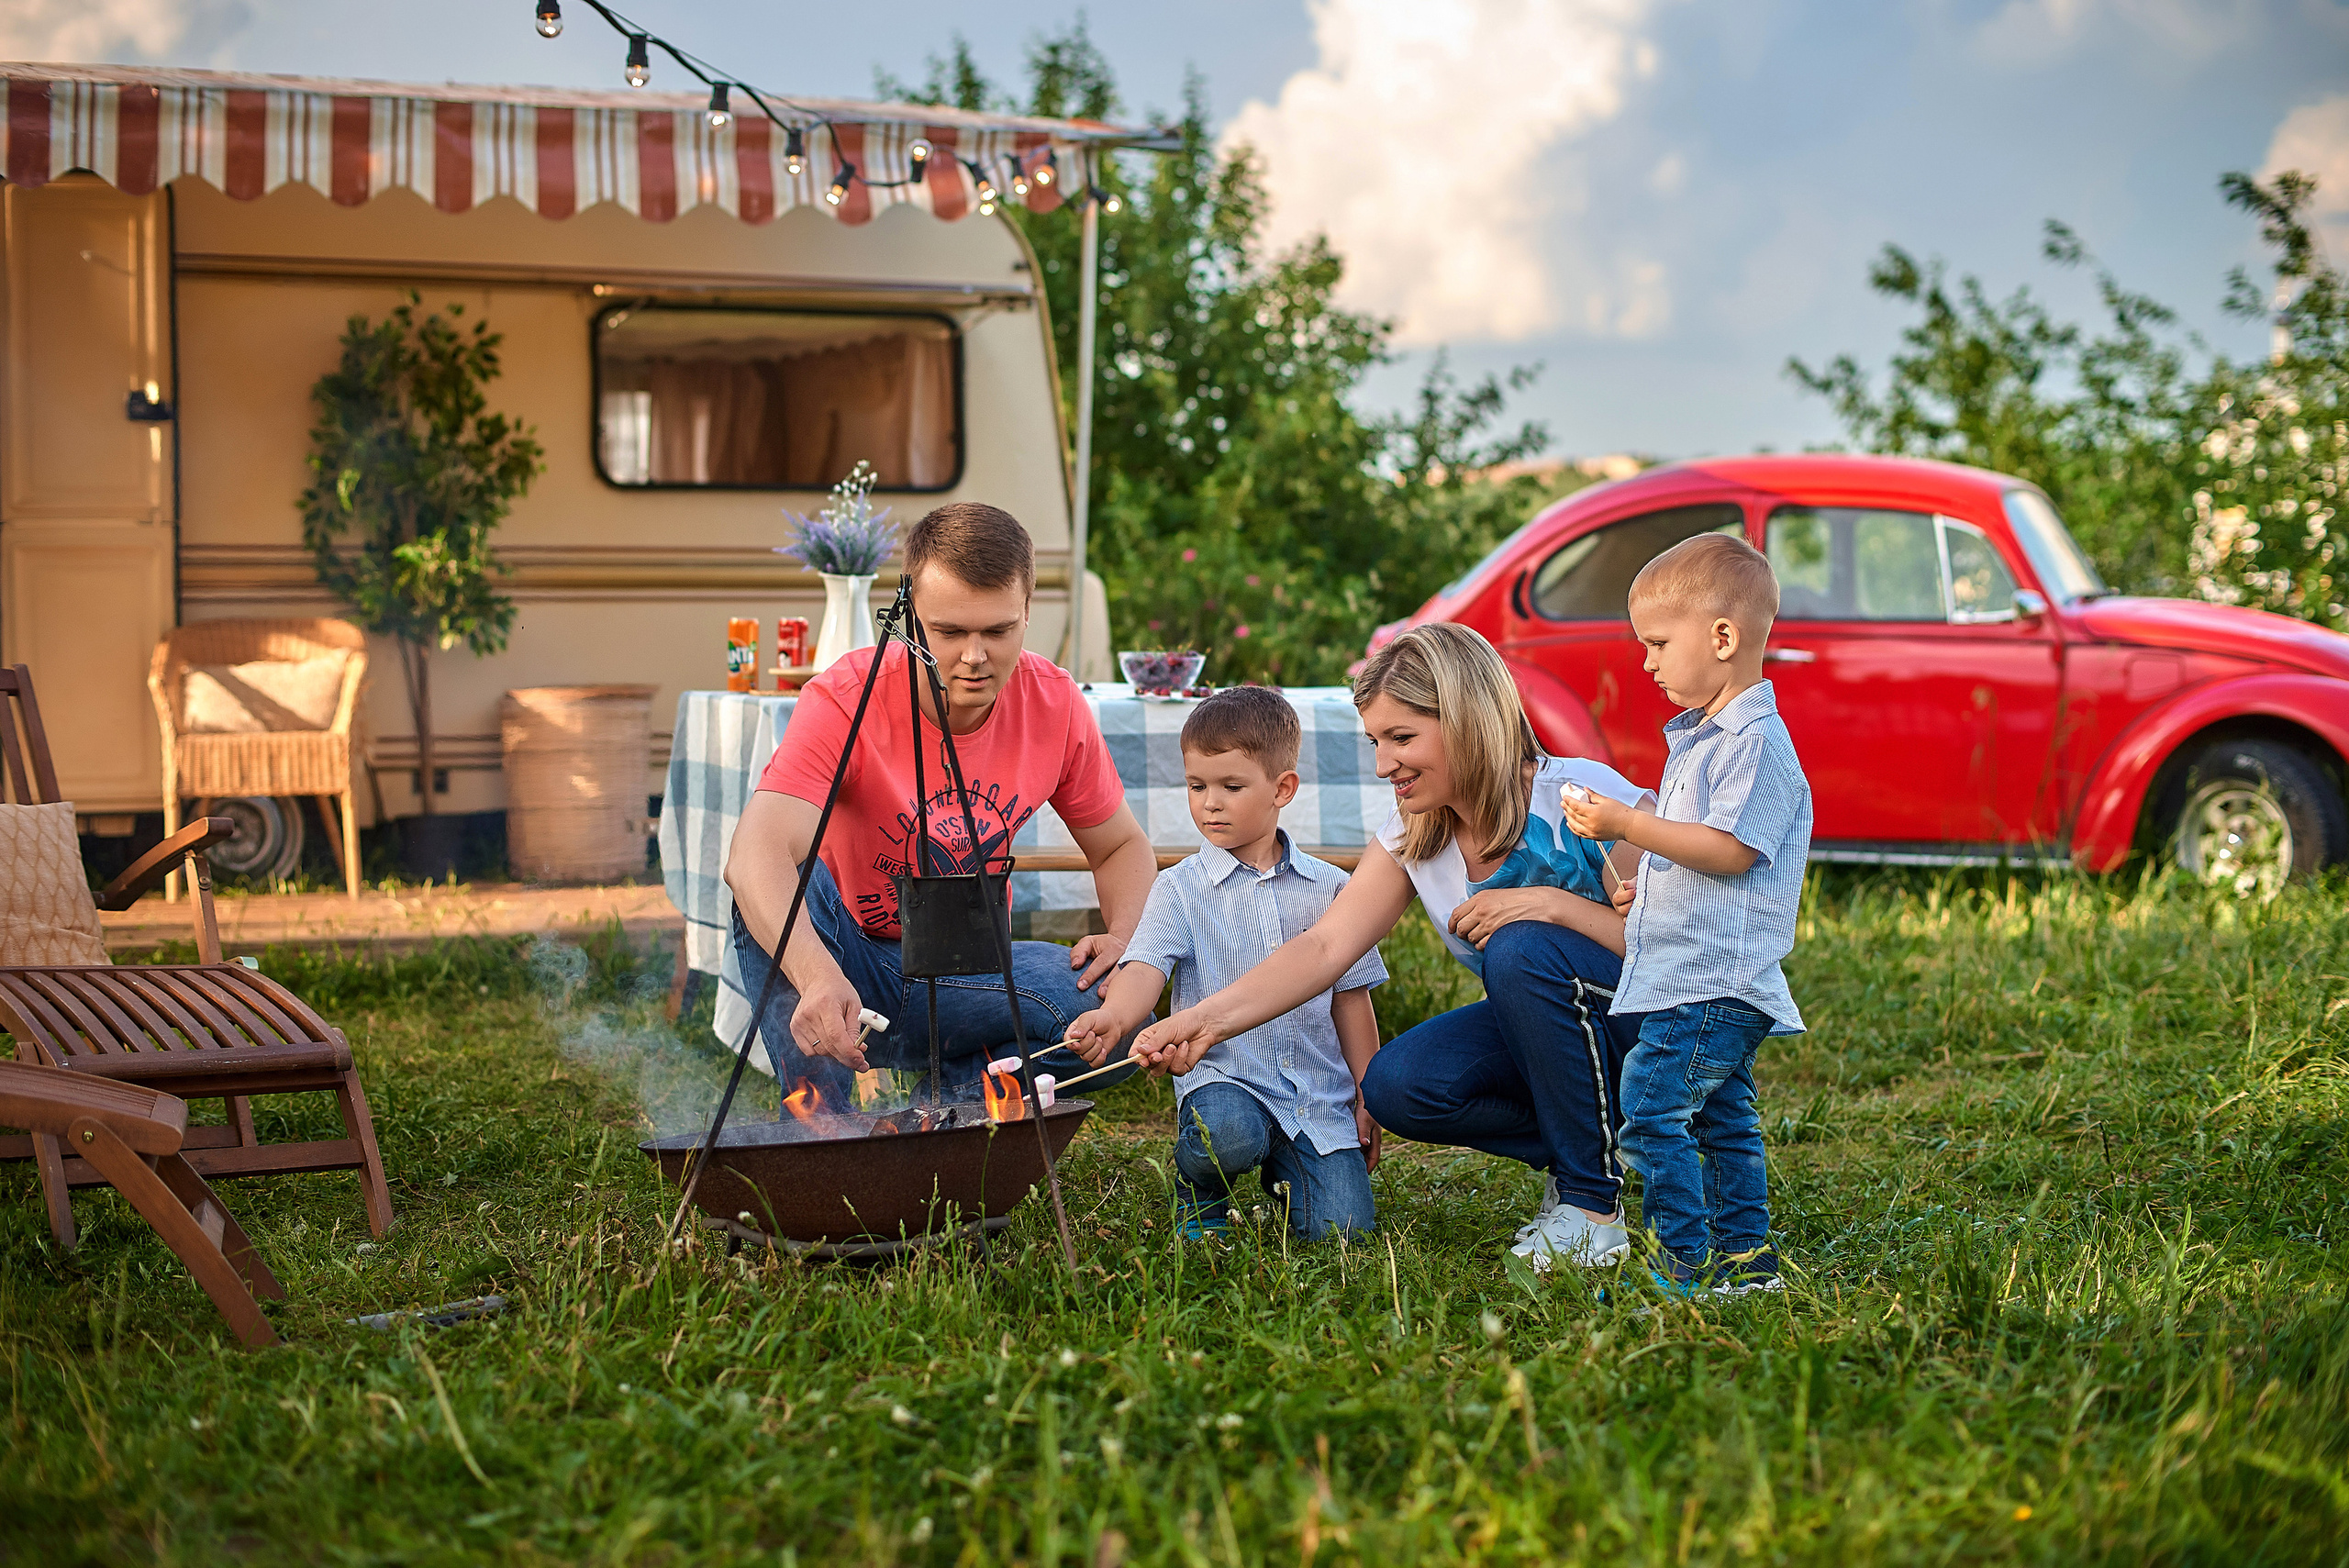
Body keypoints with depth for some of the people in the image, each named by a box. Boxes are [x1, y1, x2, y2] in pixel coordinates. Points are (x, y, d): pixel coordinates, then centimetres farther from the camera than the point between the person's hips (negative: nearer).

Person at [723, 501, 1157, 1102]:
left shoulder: (1055, 705, -9)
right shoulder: (844, 701, -23)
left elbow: (1122, 847, 8)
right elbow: (753, 858, -40)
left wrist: (1124, 939, -15)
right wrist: (818, 978, -59)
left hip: (961, 974, 3)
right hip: (848, 958, -2)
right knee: (781, 883, -34)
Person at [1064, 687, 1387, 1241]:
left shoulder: (1328, 889, 9)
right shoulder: (1181, 889, 1)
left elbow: (1350, 999, 14)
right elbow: (1146, 968, -14)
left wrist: (1367, 1097, 12)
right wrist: (1114, 1017, -36)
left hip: (1319, 1092, 3)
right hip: (1222, 1076, -3)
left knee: (1343, 1227, -11)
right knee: (1226, 1133, -37)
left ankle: (1283, 1169, 25)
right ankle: (1200, 1194, 1)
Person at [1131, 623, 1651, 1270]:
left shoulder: (1582, 796, -20)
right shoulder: (1412, 838, -3)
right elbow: (1326, 946, -12)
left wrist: (1551, 902, -31)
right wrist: (1207, 1019, -25)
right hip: (1538, 1030, 6)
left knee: (1521, 948, -33)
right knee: (1396, 1084, -19)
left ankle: (1594, 1200, -19)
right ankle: (1570, 1153, 4)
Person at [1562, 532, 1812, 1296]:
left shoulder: (1755, 742, -15)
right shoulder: (1701, 736, 18)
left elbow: (1730, 850, -24)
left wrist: (1626, 824, -22)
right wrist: (1648, 880, 17)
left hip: (1713, 982, -11)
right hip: (1690, 977, 11)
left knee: (1652, 1110, -13)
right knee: (1720, 1120, 13)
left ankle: (1685, 1263, -9)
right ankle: (1747, 1260, 19)